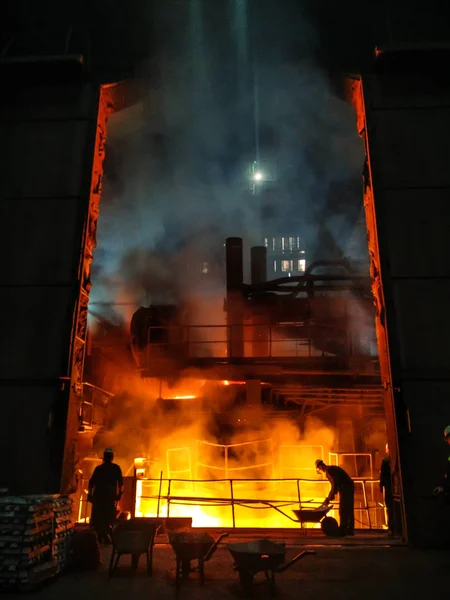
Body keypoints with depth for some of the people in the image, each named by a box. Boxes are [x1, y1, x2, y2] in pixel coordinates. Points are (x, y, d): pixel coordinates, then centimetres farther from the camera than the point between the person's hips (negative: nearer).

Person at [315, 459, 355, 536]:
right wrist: (331, 496, 17)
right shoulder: (332, 469, 18)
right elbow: (335, 484, 22)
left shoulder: (329, 470, -12)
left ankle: (342, 530, -4)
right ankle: (350, 530, 16)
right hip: (349, 487, 10)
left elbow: (335, 484, -18)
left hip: (345, 488, -10)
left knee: (343, 511, -5)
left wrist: (329, 497, -12)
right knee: (349, 510, 12)